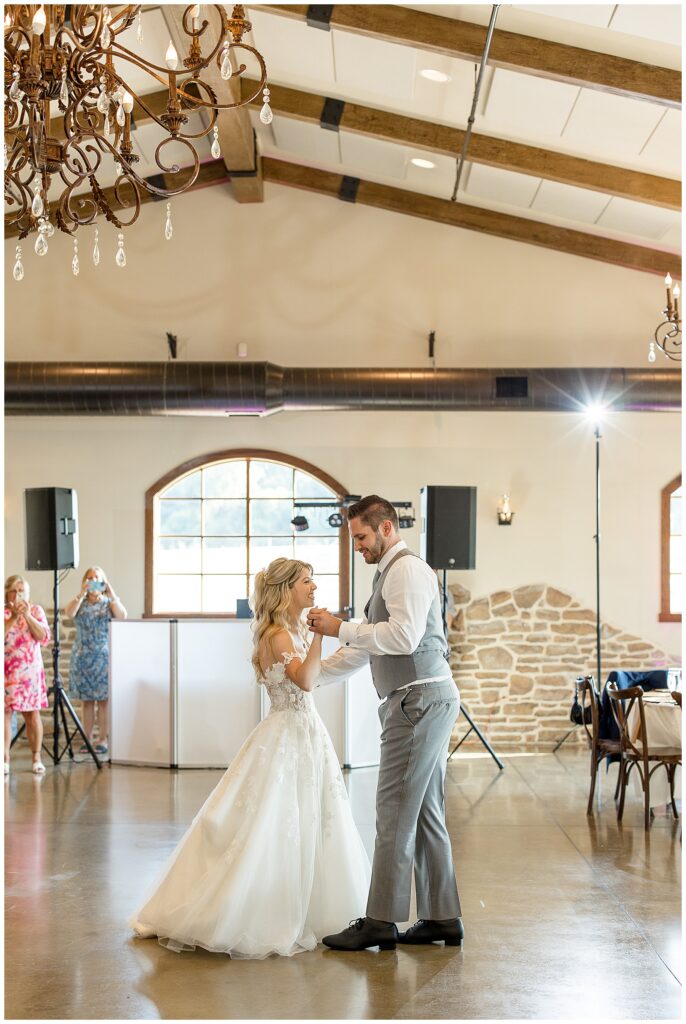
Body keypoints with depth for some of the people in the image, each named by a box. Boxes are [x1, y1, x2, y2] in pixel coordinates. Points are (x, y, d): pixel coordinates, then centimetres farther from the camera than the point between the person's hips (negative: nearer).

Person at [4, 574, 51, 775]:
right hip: (6, 671, -1)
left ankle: (36, 758, 8)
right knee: (5, 713, -4)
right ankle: (5, 759, 0)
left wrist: (27, 616, -14)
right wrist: (13, 617, -21)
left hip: (30, 670, 1)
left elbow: (44, 638, -6)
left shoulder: (36, 611, 5)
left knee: (32, 713, 1)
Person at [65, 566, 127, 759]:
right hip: (83, 656, 2)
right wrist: (81, 594, -21)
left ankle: (103, 740, 1)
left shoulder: (110, 603, 7)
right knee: (87, 700, 3)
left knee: (104, 699, -3)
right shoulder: (80, 603, 10)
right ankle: (87, 740, 7)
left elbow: (122, 616, -12)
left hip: (105, 656, -2)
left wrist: (111, 594, -21)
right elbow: (69, 613, -11)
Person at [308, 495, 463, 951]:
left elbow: (404, 637, -22)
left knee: (396, 811, -8)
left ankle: (381, 921, -5)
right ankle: (442, 918, 15)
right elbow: (366, 647, 28)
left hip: (421, 700, -10)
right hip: (423, 703, 10)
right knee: (425, 812, 11)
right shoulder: (390, 573, 22)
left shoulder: (407, 569, -9)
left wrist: (340, 627, -15)